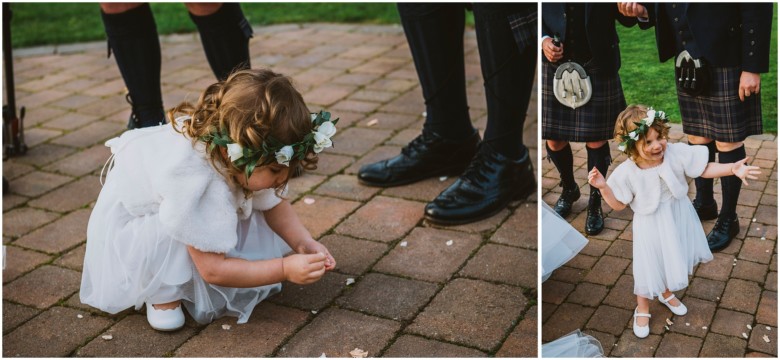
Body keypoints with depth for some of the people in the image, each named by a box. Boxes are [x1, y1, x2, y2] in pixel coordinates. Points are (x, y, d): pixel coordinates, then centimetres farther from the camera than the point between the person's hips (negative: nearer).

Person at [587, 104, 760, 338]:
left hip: (679, 218, 3)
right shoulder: (627, 172, -23)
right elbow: (618, 204, -12)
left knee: (676, 261, 23)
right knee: (649, 268, 7)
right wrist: (603, 187, -28)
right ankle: (642, 309, 34)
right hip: (650, 226, -3)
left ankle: (667, 293, 54)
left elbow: (705, 169, -8)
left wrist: (733, 169, -21)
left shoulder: (678, 153, -20)